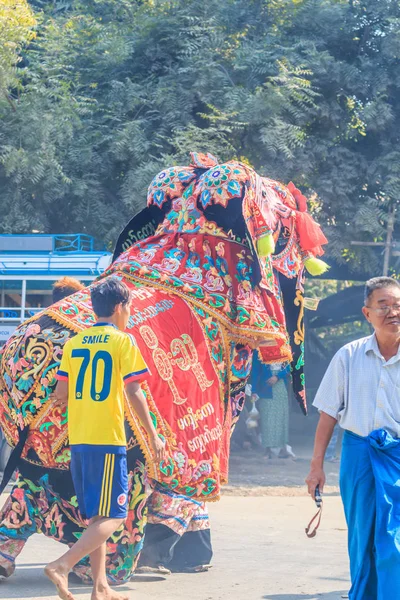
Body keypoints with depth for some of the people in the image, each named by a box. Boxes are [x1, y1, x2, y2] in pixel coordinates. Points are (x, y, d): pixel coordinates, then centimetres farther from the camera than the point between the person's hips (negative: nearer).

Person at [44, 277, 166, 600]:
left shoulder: (74, 343, 10)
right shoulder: (123, 341, -5)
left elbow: (61, 393, 9)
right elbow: (134, 393, -10)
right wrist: (153, 434, -4)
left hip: (78, 440, 6)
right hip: (107, 440, -6)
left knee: (96, 516, 14)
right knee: (113, 516, -2)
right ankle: (62, 565, -19)